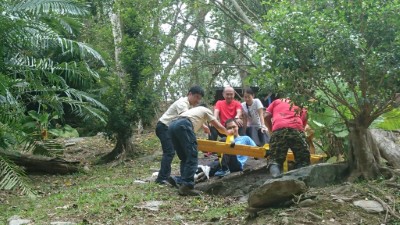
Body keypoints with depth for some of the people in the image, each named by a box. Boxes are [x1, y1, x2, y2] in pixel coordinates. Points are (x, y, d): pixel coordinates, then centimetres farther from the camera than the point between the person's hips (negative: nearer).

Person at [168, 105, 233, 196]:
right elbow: (219, 127, 26)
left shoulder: (195, 110, 42)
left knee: (184, 158, 14)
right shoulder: (206, 111, 25)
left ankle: (183, 184, 10)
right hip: (183, 126, -8)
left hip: (172, 126, 8)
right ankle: (187, 186, -14)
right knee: (192, 158, -7)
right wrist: (228, 132, 45)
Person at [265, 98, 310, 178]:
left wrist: (271, 130, 34)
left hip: (278, 130, -1)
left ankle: (276, 175, -27)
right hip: (297, 130, 1)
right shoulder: (302, 109, 34)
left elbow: (267, 117, 21)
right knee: (303, 160, 12)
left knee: (275, 159, 5)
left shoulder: (277, 101, 31)